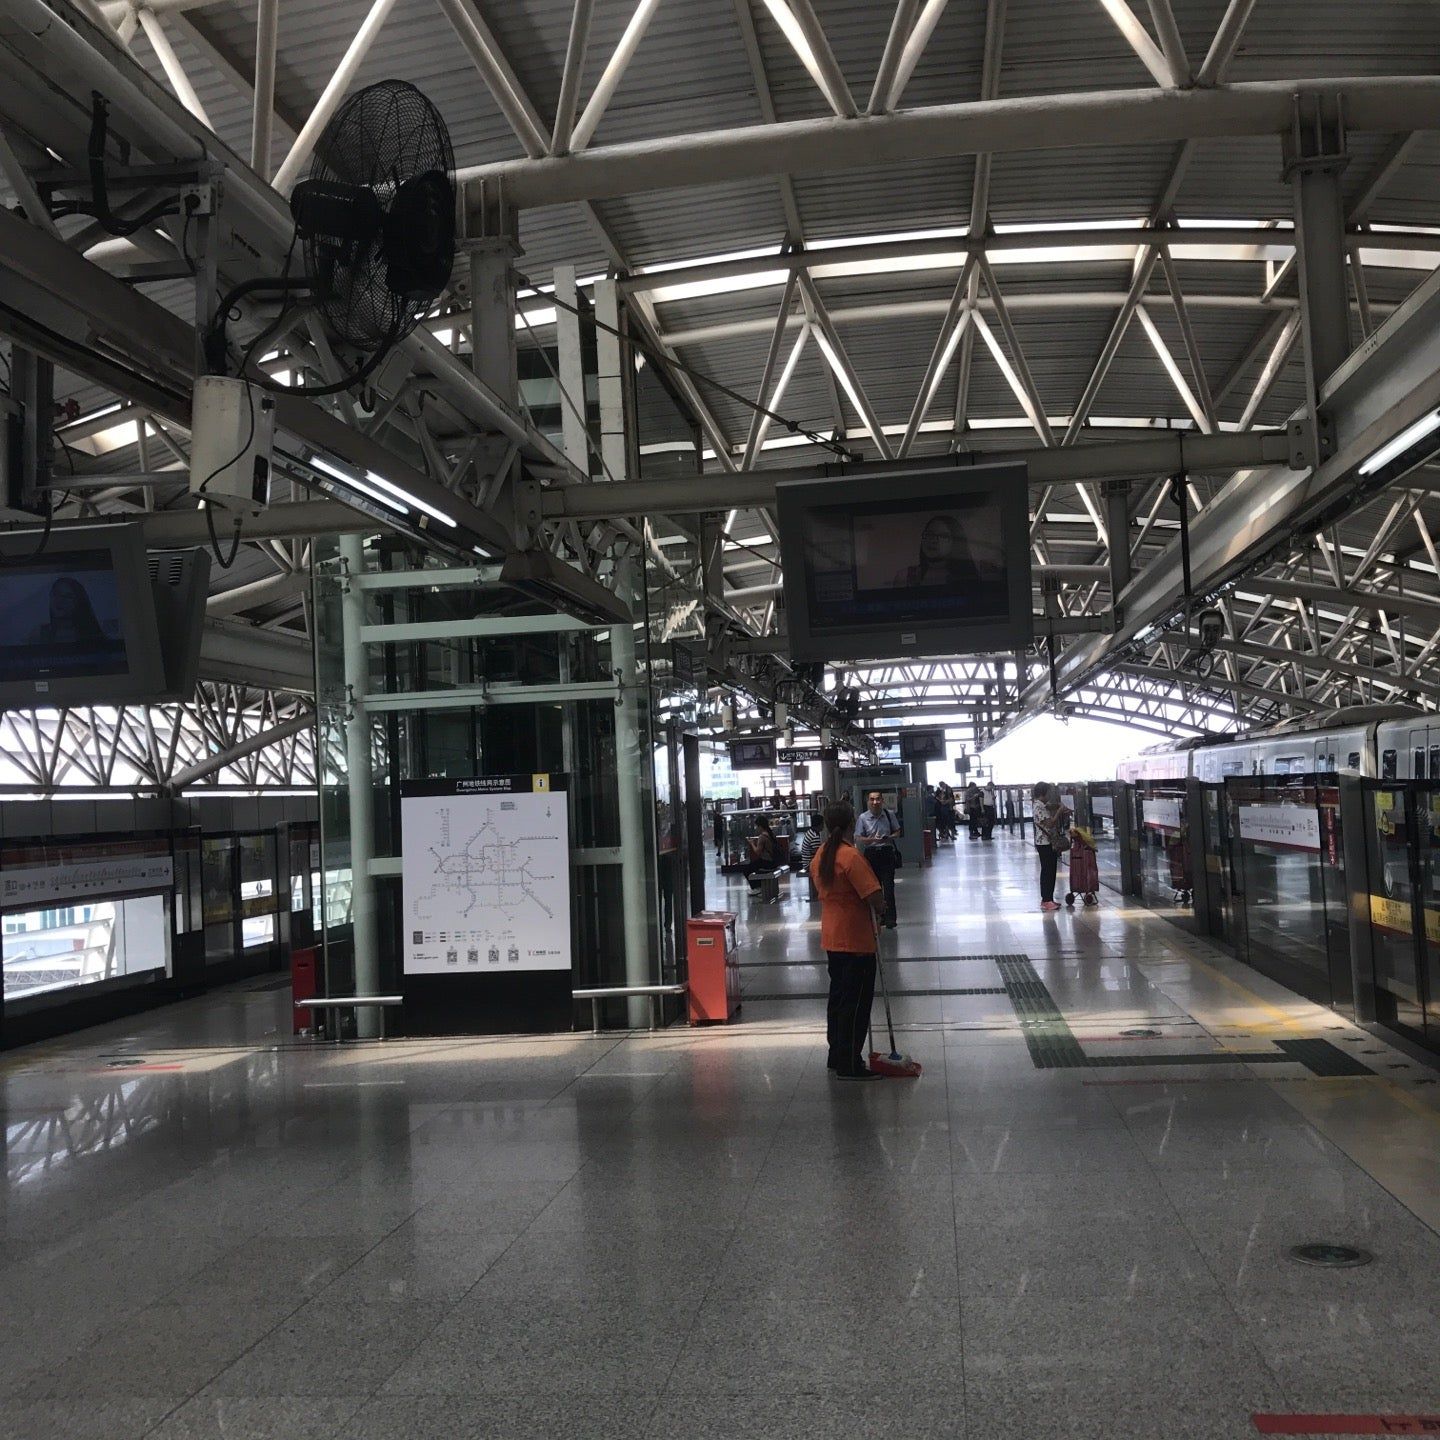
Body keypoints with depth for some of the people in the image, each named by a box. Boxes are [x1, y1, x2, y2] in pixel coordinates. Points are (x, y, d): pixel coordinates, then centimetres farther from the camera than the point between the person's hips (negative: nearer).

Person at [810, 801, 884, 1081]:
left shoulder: (819, 856, 6)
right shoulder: (851, 856, -21)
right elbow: (875, 897, -22)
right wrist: (878, 910, -1)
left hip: (832, 937, 9)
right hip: (856, 940, -8)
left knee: (838, 996, 18)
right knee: (856, 1002, -1)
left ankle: (836, 1056, 26)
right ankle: (849, 1065, 4)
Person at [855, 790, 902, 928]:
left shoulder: (889, 814, 0)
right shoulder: (863, 818, -4)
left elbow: (898, 832, 10)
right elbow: (858, 838, -2)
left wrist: (889, 838, -11)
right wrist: (873, 840, -18)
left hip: (887, 853, -1)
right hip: (871, 854, 1)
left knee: (889, 886, -6)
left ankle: (890, 919, -2)